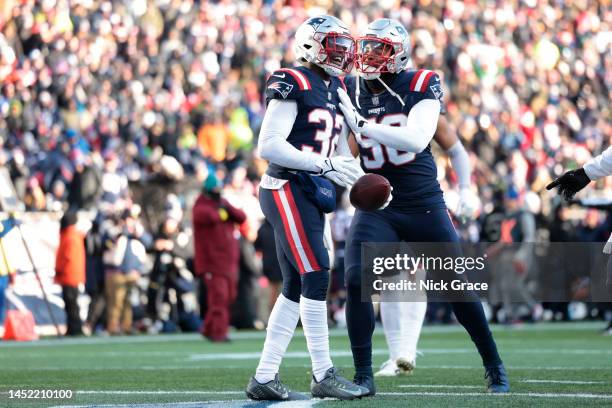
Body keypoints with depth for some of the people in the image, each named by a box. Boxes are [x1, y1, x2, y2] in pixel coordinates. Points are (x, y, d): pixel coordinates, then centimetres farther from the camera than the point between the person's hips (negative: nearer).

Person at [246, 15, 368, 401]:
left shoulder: (337, 91, 15)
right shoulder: (292, 84, -11)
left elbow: (337, 152, 20)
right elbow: (269, 145, -18)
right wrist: (324, 164, -22)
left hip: (311, 194, 9)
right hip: (287, 189, -9)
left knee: (296, 287, 9)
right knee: (316, 275, -11)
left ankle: (265, 377, 13)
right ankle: (323, 375, -6)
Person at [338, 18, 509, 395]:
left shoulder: (421, 85, -7)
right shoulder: (349, 91, 1)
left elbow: (416, 139, -23)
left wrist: (361, 123, -28)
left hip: (424, 204, -1)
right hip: (376, 206, 1)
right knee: (356, 282, -18)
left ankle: (495, 367, 22)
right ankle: (363, 376, -6)